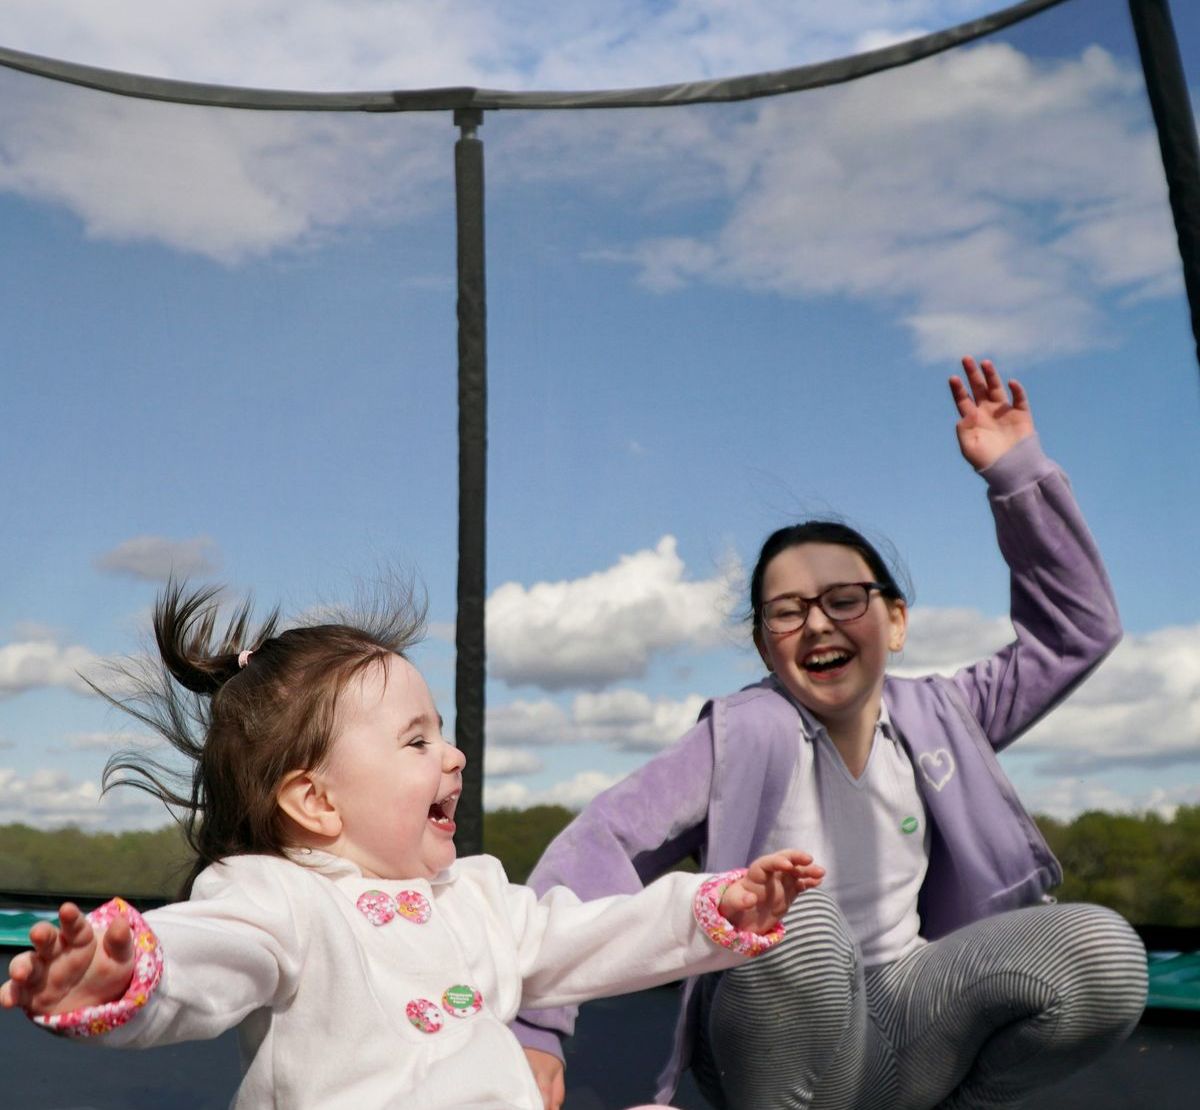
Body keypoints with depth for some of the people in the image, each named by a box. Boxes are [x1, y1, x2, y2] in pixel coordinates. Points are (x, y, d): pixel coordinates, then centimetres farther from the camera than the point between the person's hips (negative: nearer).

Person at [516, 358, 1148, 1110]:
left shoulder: (935, 717, 2)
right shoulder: (746, 735, -12)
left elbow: (1078, 630, 6)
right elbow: (602, 845, -17)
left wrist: (1016, 472, -3)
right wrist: (539, 1024, -26)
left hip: (905, 1027, 4)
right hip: (775, 1044, -4)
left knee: (1102, 950, -20)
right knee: (795, 922, -37)